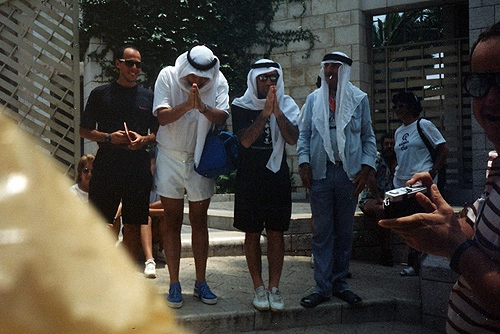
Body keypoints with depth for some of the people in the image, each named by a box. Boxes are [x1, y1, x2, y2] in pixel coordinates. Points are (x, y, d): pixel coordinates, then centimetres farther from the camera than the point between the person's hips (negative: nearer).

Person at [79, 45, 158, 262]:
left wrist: (144, 139, -6)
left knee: (133, 226, 5)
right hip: (106, 165, -2)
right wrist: (108, 137, -10)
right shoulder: (101, 94, 7)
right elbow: (84, 130, 7)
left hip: (138, 168, 2)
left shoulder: (148, 97, 13)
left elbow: (158, 133, 16)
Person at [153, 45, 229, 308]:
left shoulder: (219, 82, -5)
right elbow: (162, 117, -17)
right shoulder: (168, 76, -8)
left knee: (199, 222, 8)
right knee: (172, 222, 3)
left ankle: (200, 283, 18)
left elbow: (221, 118, -18)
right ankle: (174, 284, 11)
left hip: (201, 159, 1)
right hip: (171, 157, -1)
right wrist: (187, 105, -33)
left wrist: (202, 107, -37)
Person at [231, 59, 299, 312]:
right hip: (249, 179, -1)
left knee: (276, 233, 2)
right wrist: (265, 112, -20)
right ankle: (258, 288, 12)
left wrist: (277, 112, -21)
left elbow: (293, 139, -10)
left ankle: (274, 287, 10)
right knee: (252, 233, 3)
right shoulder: (241, 107, -1)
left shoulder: (286, 105, 4)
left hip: (277, 177, 1)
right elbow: (245, 140, -15)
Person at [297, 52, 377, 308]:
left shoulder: (359, 99, 7)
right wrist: (304, 161, -5)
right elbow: (304, 133, 9)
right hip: (320, 173, 0)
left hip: (349, 174, 0)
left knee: (344, 231, 8)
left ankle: (339, 283, 18)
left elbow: (368, 137, 7)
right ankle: (322, 287, 7)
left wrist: (366, 167, -4)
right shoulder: (314, 99, 10)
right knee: (322, 232, 1)